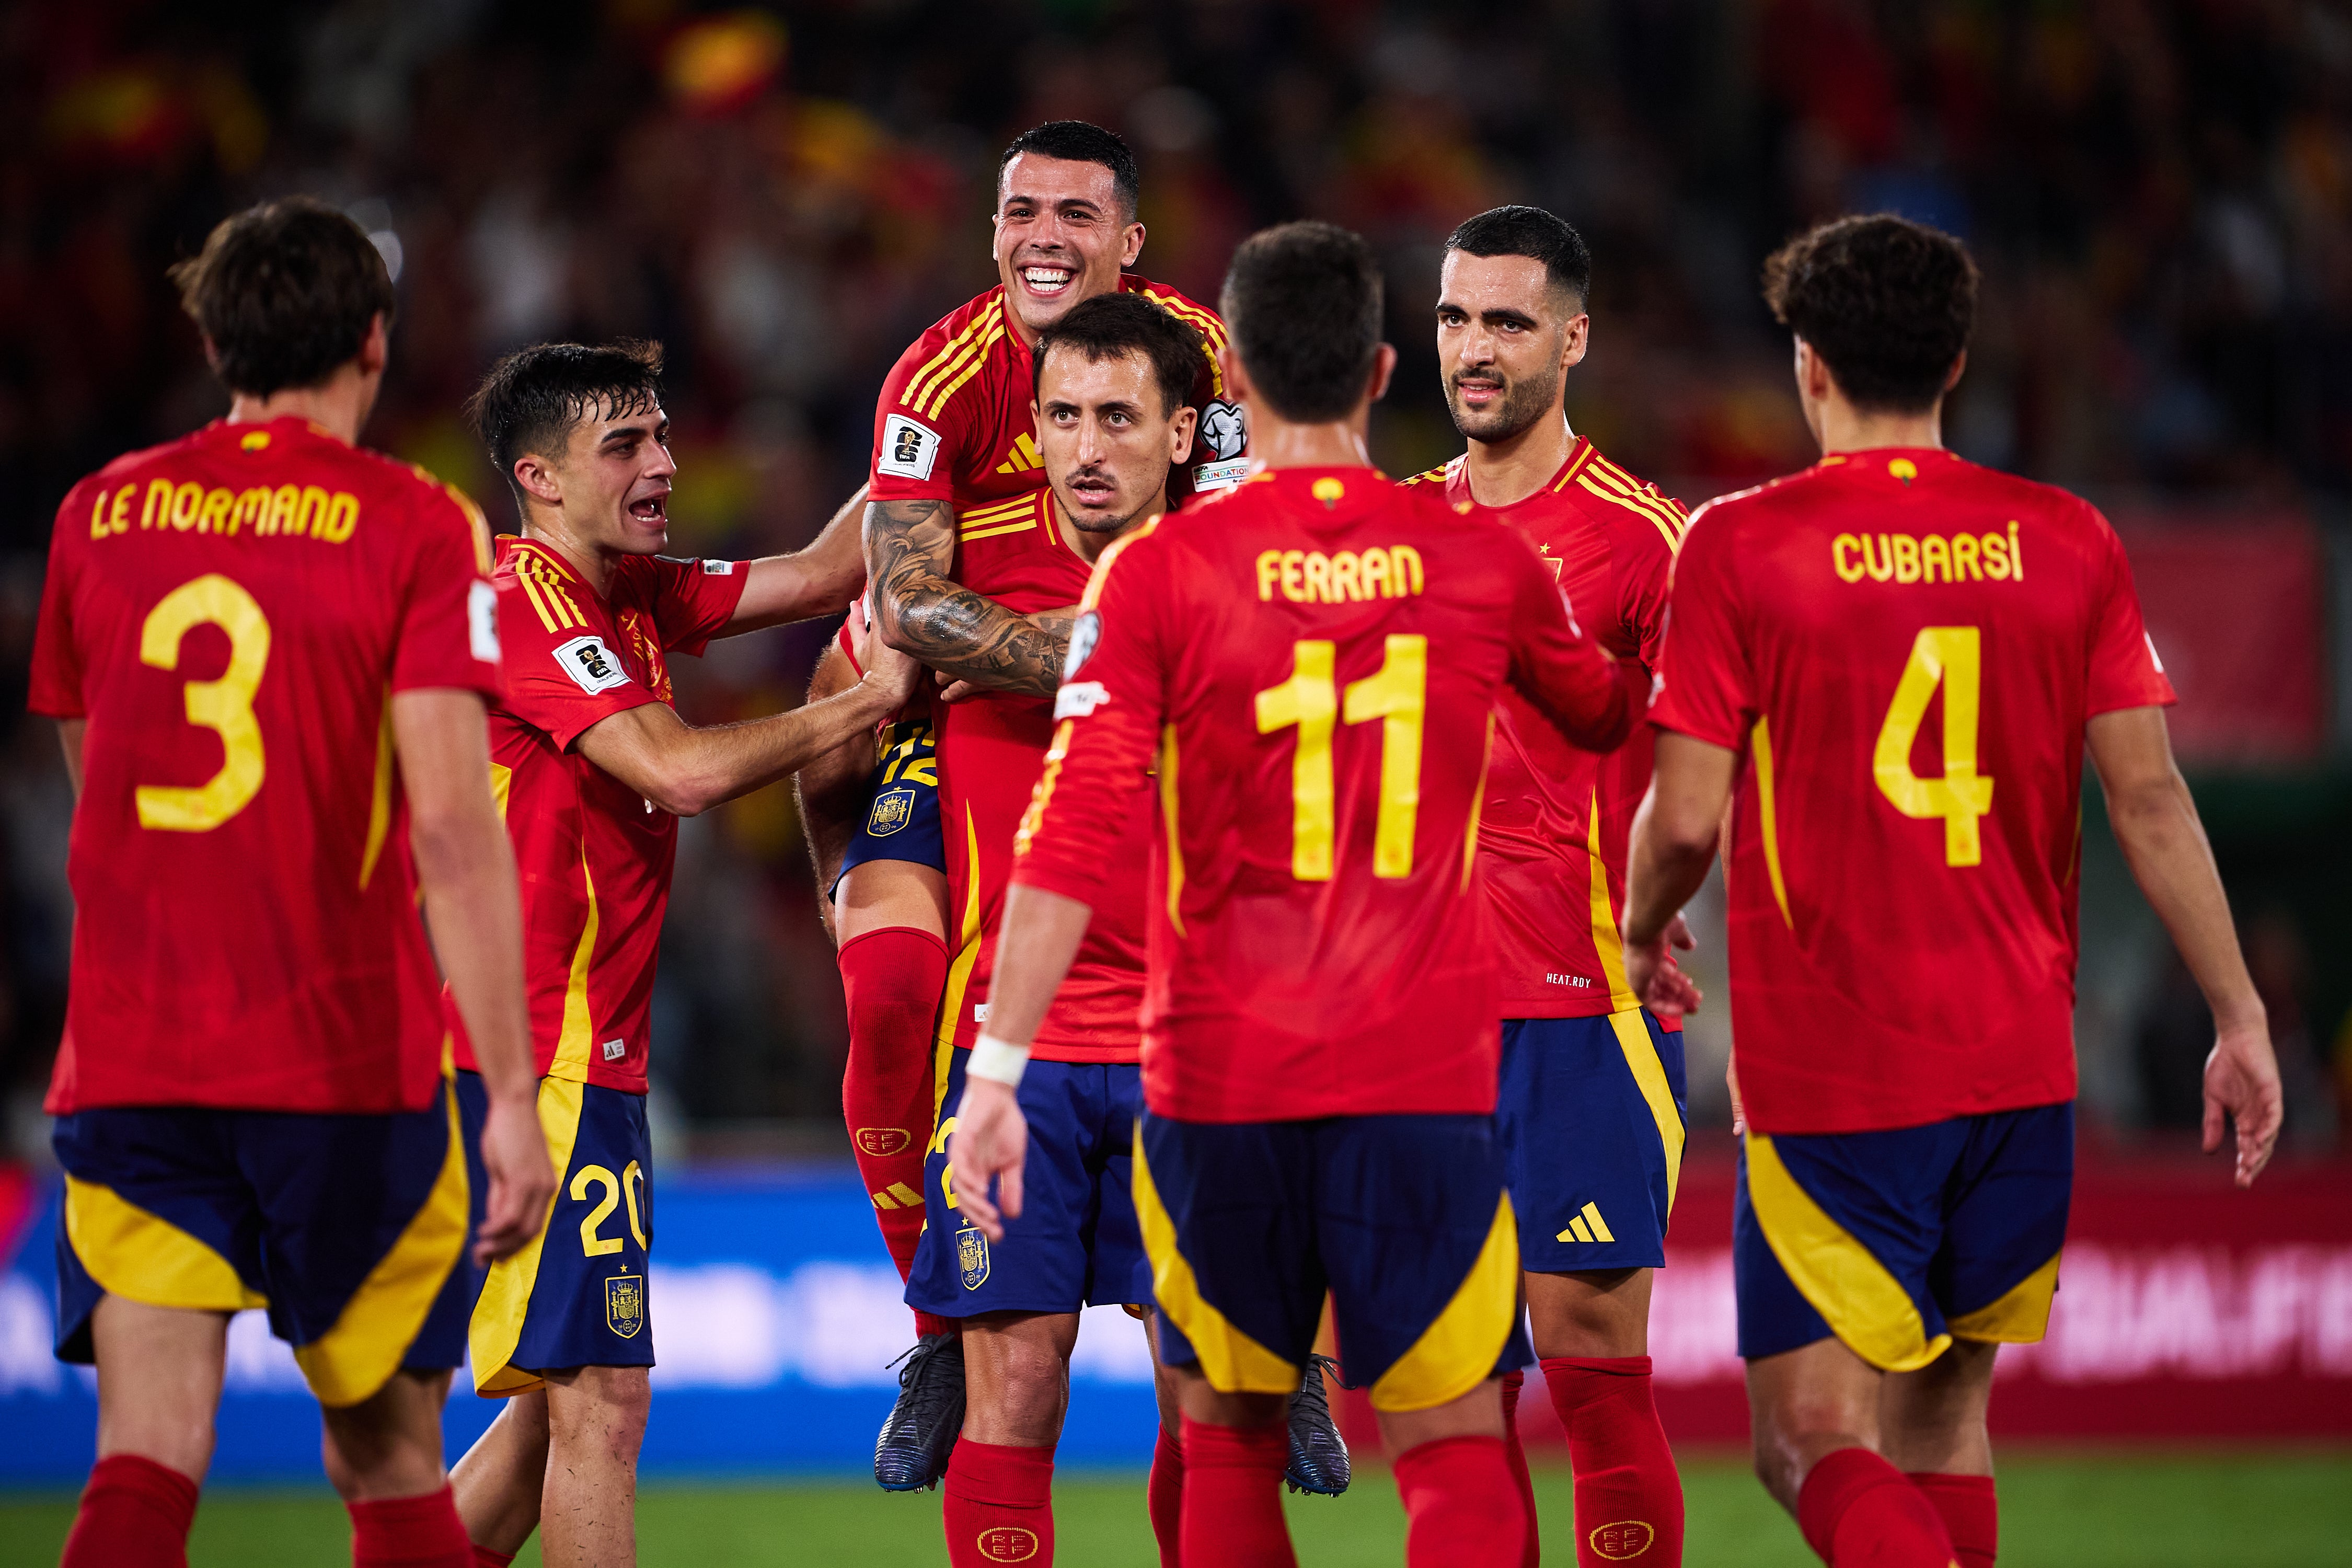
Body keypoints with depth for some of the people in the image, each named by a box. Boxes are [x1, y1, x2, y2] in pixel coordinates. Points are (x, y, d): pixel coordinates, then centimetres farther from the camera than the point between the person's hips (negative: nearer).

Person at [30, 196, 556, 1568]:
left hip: (125, 1063, 3)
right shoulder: (414, 526, -4)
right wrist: (512, 1095, -11)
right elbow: (454, 832, -12)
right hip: (350, 1060, -2)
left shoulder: (100, 514, 8)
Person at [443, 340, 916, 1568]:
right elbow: (683, 771, -22)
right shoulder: (525, 604, -14)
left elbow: (820, 574, 17)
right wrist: (867, 700, -13)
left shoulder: (633, 596, 15)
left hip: (587, 1063, 10)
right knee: (600, 1403, -11)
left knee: (560, 1401, 15)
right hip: (544, 1063, -10)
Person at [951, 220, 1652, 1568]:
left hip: (1220, 1085, 0)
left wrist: (997, 1068, -10)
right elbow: (1607, 715, 24)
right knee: (1456, 1452, 2)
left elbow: (1070, 839, -11)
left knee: (1229, 1441, 16)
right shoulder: (1484, 561, 2)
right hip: (1428, 1084, 0)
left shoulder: (1158, 572, -4)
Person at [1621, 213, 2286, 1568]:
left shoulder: (1742, 545, -7)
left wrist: (1643, 934, 13)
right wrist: (2241, 1017, 5)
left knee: (1815, 1439, -4)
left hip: (1828, 1076, -4)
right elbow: (2148, 795, 0)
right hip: (2021, 1070, 4)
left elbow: (1686, 818, -9)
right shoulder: (2069, 542, 2)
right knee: (1945, 1416, 17)